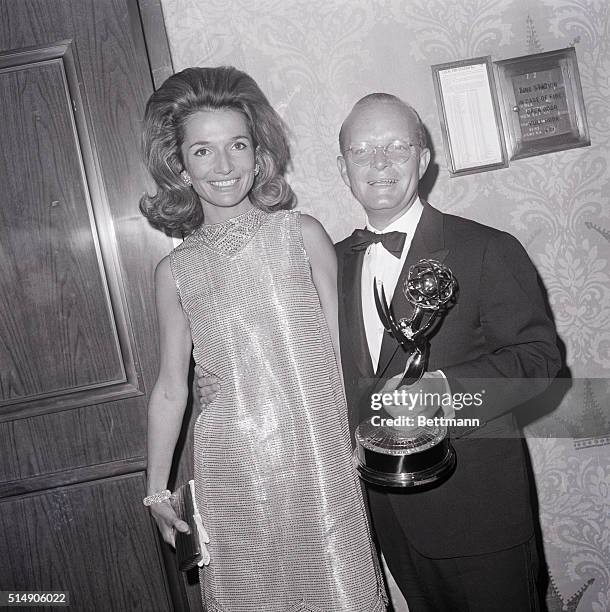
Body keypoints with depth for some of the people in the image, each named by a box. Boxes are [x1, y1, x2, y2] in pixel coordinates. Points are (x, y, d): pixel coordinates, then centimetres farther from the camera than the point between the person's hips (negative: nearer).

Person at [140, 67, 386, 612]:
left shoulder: (302, 234, -3)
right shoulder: (175, 271, 1)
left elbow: (342, 348, 0)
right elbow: (170, 387, 7)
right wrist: (157, 487, 9)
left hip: (318, 458, -1)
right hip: (233, 472, 1)